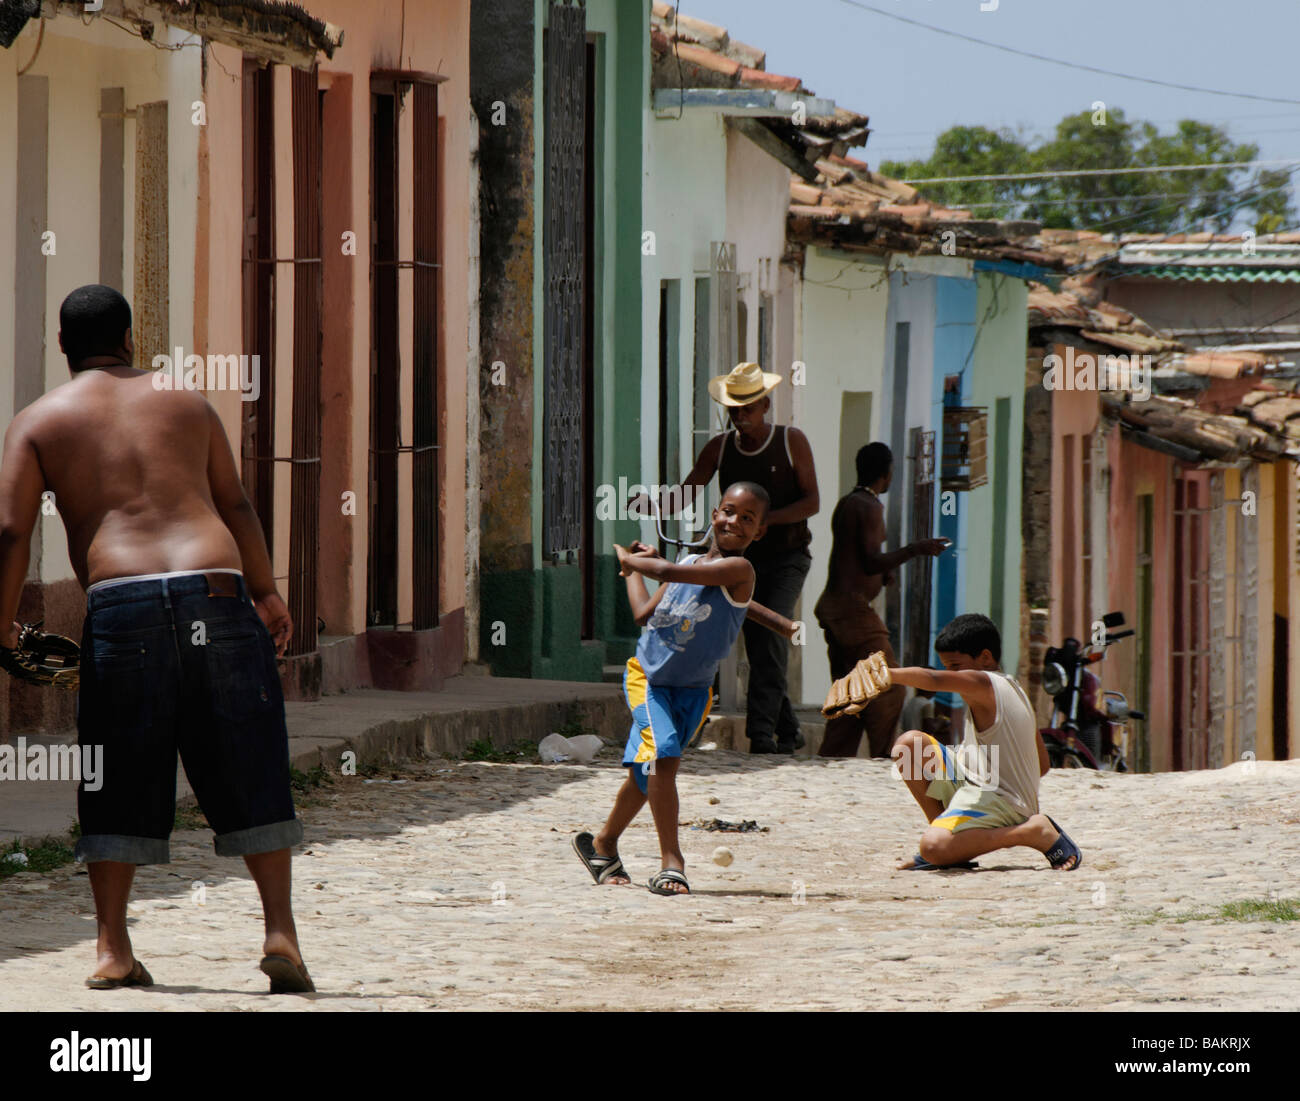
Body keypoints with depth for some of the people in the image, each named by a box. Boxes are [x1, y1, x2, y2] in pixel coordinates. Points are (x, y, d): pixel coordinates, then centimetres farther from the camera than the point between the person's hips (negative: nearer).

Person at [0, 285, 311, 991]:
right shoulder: (185, 402, 19)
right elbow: (236, 507, 22)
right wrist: (265, 592, 32)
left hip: (120, 601, -1)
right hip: (216, 590, 1)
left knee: (120, 780, 8)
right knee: (248, 774, 7)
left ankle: (112, 949, 4)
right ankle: (280, 932, 0)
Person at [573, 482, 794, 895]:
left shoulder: (738, 569, -16)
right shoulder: (689, 563, 3)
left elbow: (667, 571, -24)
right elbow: (644, 613, 10)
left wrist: (630, 560, -6)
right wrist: (632, 570, 20)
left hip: (692, 689, -2)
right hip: (648, 678, 2)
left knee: (647, 771, 8)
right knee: (661, 757, -20)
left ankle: (604, 844, 32)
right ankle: (671, 862, -19)